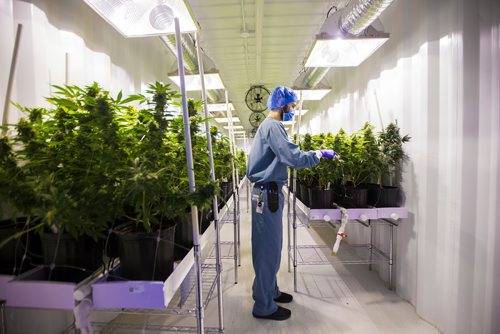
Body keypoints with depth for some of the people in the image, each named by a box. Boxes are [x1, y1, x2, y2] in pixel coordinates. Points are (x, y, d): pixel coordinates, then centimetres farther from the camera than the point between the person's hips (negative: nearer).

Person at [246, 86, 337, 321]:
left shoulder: (270, 125, 19)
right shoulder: (273, 126, -15)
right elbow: (294, 158, -24)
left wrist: (312, 154, 16)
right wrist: (319, 154, -11)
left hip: (269, 191, 11)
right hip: (268, 193, -11)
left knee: (270, 247, 18)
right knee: (269, 249, -1)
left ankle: (270, 291, 35)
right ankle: (264, 307, 15)